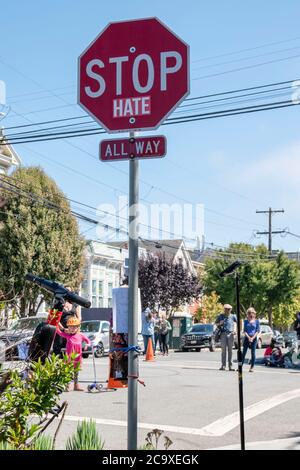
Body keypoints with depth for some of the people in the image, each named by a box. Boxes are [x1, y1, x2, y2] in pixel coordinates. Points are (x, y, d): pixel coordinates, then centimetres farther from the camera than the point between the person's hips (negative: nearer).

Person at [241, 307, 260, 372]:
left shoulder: (256, 321, 4)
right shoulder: (246, 321, 6)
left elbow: (258, 331, 0)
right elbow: (244, 330, 3)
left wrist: (253, 338, -11)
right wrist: (248, 337, -11)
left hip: (254, 338, -1)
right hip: (246, 338, 1)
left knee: (253, 353, 0)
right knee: (244, 352, -2)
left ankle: (252, 367, 5)